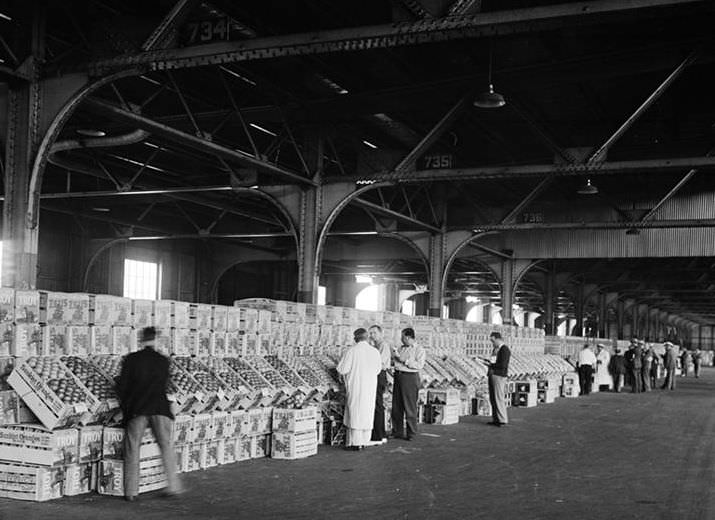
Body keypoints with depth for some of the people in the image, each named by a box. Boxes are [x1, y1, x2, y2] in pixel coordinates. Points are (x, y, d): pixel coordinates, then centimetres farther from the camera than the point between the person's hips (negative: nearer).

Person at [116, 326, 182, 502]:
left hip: (136, 409, -1)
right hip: (159, 408, 1)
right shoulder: (163, 361, 10)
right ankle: (173, 486, 7)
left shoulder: (131, 359, 4)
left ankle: (131, 492, 4)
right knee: (167, 447, 10)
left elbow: (121, 387, 3)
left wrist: (125, 407, 17)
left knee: (132, 450, 5)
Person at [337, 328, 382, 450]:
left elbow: (341, 369, -13)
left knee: (355, 413, 4)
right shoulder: (375, 352, -1)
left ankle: (355, 442, 3)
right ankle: (364, 441, 16)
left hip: (355, 386, -4)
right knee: (367, 413, 12)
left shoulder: (351, 351, -13)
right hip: (370, 387, 4)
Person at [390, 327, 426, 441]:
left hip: (410, 377, -6)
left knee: (410, 407, -4)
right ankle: (397, 432, 16)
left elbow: (419, 365, -17)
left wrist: (404, 360, -17)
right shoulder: (400, 348, 16)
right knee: (396, 407, 8)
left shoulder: (419, 350, -4)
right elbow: (393, 361, 24)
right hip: (398, 376, 7)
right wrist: (394, 357, 2)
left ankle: (411, 433, 4)